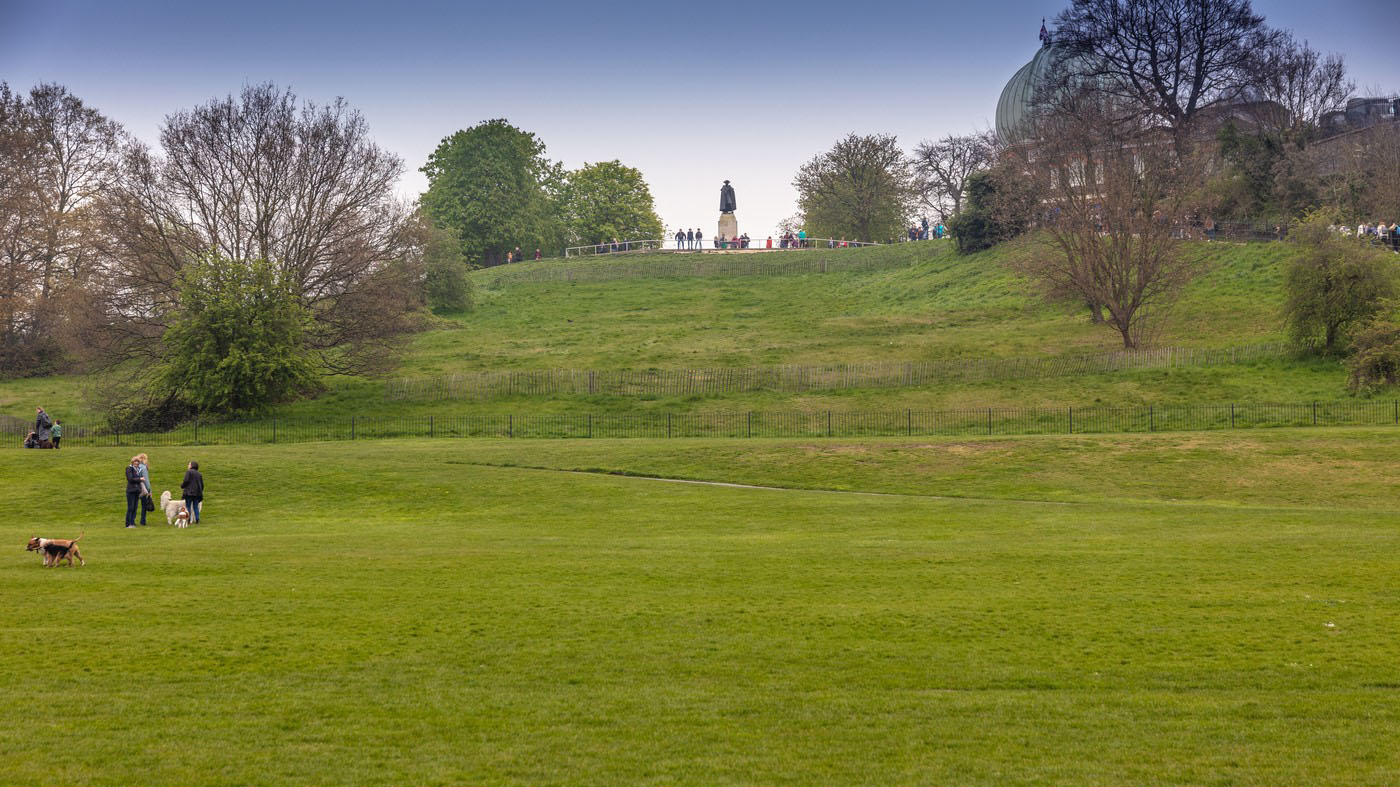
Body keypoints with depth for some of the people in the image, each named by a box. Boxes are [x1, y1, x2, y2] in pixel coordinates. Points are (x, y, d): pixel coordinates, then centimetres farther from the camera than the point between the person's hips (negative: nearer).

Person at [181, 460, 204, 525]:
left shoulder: (188, 472, -4)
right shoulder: (199, 474, 15)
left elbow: (186, 481, -14)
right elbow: (202, 485, 14)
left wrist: (182, 486, 5)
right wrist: (200, 493, 22)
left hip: (189, 492, -6)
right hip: (197, 493, 6)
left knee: (188, 507, -2)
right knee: (195, 507, 10)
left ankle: (188, 520, -7)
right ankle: (197, 520, 4)